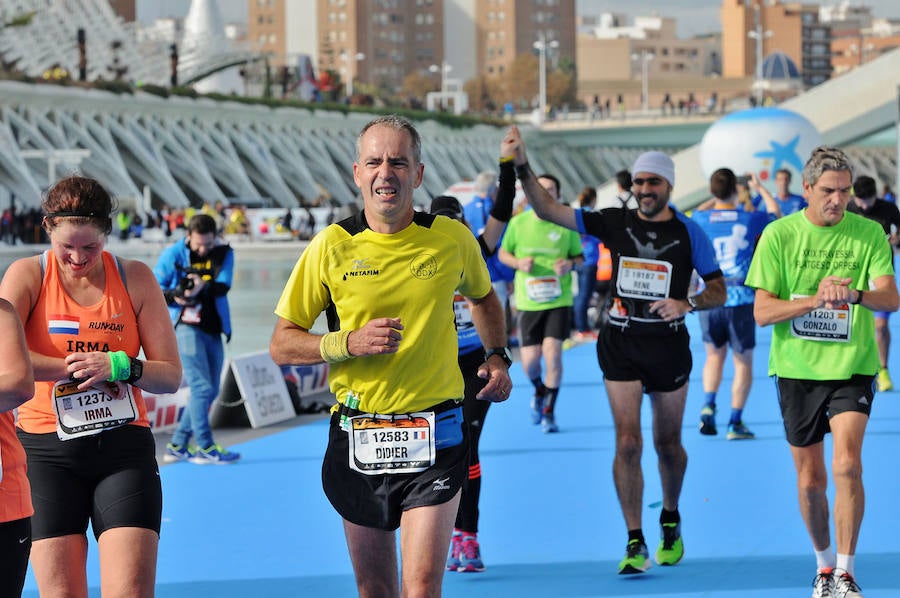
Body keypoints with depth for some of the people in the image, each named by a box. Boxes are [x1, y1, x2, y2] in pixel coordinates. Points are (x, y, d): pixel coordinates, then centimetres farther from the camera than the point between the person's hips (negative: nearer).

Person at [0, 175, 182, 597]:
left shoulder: (134, 277, 5)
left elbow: (170, 375, 4)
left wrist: (119, 366, -14)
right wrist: (73, 366, -16)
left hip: (123, 450, 1)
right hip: (47, 450, -1)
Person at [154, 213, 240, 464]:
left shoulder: (224, 253, 3)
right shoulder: (173, 254, -5)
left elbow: (223, 286, -12)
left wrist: (204, 286, -32)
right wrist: (174, 296, -22)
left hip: (213, 329, 6)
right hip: (185, 327, -6)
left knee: (210, 391, 8)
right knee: (201, 386, -13)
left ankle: (178, 446, 17)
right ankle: (204, 447, -8)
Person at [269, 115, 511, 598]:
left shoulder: (452, 238, 0)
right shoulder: (332, 246, -3)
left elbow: (483, 297, 24)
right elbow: (282, 346, 0)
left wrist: (497, 356, 10)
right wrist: (349, 343, -15)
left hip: (433, 435, -1)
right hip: (357, 434, 1)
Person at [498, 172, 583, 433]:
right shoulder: (518, 222, 1)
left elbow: (579, 257, 10)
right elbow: (503, 253, 12)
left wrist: (570, 264, -13)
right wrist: (518, 262, -9)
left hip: (559, 300, -1)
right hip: (528, 301, 1)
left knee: (552, 353, -13)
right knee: (529, 359, -1)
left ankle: (549, 412, 3)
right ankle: (539, 391, 35)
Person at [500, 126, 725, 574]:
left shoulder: (689, 233, -2)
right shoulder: (615, 223, 0)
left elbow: (719, 290, 3)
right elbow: (549, 210, -4)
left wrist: (686, 305, -17)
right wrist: (522, 167, -17)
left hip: (668, 344, 0)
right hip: (619, 344, 0)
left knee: (667, 443, 12)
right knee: (627, 443, -8)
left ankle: (670, 520, 39)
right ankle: (635, 544, -4)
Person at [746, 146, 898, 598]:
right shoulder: (778, 235, -3)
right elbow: (762, 312, -6)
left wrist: (853, 294, -33)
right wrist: (816, 299, -21)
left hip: (852, 367, -1)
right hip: (797, 369, 1)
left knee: (847, 464, -18)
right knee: (810, 480, 9)